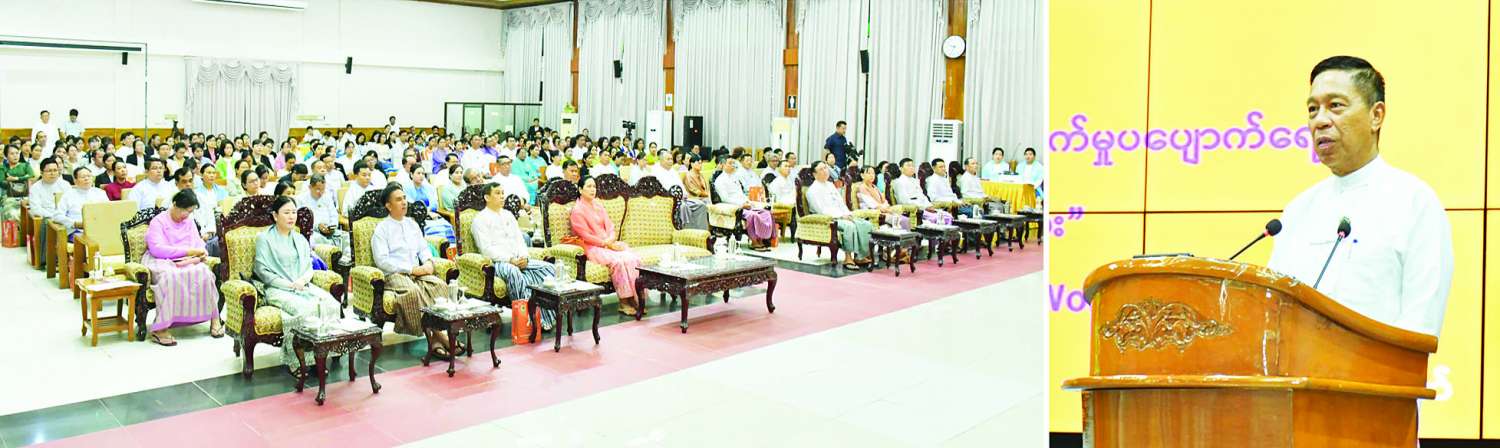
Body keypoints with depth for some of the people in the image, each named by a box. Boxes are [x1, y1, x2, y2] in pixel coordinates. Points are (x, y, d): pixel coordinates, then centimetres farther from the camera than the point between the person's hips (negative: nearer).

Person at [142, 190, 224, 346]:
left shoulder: (189, 222, 20)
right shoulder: (158, 222, 2)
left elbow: (199, 244, 13)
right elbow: (157, 249, -13)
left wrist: (200, 255, -13)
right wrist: (188, 251, -21)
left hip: (186, 262, 4)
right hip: (161, 262, -4)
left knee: (203, 272, -30)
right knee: (170, 276, -39)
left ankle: (214, 319, -24)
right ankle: (160, 328, -39)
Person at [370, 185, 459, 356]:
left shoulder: (412, 224, 22)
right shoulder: (382, 228, 3)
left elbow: (424, 248, 22)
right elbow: (382, 260, -7)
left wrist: (428, 262, -2)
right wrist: (411, 269, -14)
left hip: (418, 271, 5)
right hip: (394, 274, -5)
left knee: (440, 285, -27)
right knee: (412, 291, -37)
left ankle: (437, 339, -37)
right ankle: (435, 333, -34)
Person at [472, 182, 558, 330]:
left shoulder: (508, 215, 23)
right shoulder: (481, 219, 1)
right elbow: (486, 249, -10)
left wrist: (524, 257, -4)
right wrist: (510, 260, -18)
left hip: (519, 260, 7)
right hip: (496, 262, -7)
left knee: (549, 268, -16)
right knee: (514, 273, -40)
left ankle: (548, 315, -28)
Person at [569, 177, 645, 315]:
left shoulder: (599, 207, 19)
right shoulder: (577, 211, -3)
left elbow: (610, 227, 14)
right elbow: (586, 236, -10)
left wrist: (611, 239, -8)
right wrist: (607, 244, -14)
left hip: (609, 243, 6)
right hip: (593, 248, -6)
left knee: (634, 258, -20)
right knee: (618, 261, -32)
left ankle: (634, 298, -21)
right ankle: (624, 302, -26)